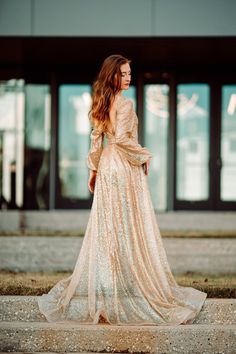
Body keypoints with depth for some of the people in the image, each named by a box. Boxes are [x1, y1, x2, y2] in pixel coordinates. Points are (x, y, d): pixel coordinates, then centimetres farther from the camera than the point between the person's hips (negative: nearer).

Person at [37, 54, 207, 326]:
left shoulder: (101, 103, 10)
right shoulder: (125, 104, -14)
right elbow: (122, 139, -23)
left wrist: (93, 170, 18)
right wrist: (143, 156, -10)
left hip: (107, 166, 8)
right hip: (126, 169, -8)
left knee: (106, 227, 10)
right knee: (130, 227, -2)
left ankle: (103, 290, 13)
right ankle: (131, 285, 1)